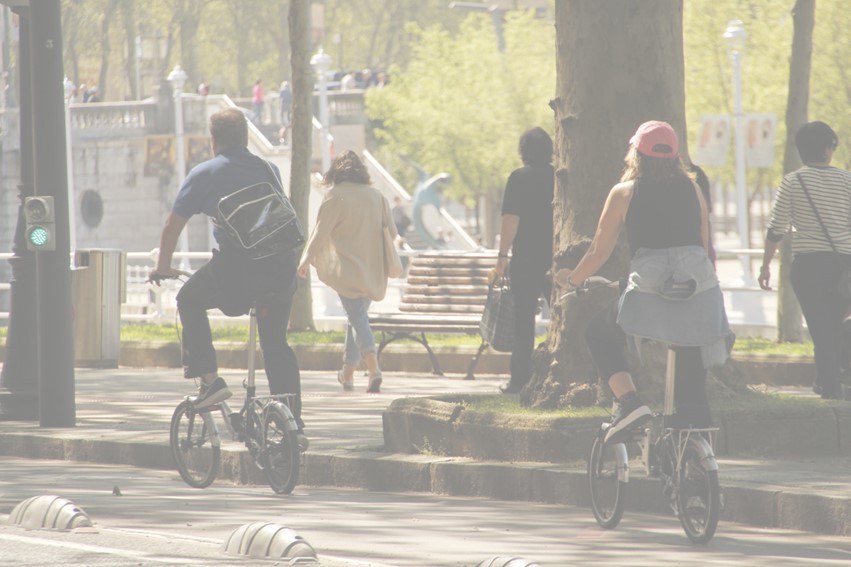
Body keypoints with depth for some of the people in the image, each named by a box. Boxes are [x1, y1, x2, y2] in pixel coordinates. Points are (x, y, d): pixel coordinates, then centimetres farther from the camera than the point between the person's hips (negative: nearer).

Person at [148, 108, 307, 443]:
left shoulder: (205, 174, 7)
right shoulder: (268, 170, 20)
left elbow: (173, 225, 10)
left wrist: (163, 266, 25)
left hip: (235, 267, -4)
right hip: (282, 267, 4)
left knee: (189, 300, 22)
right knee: (276, 342, 17)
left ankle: (209, 380, 11)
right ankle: (293, 423, 11)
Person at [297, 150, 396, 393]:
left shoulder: (336, 196, -8)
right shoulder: (377, 196, 7)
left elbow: (321, 232, -8)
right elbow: (392, 232, 10)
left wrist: (306, 260, 3)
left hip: (347, 268, -5)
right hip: (373, 270, 5)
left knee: (358, 317, -9)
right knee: (357, 316, 16)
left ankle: (374, 368, -28)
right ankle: (348, 373, 21)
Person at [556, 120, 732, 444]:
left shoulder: (624, 193, 6)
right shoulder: (692, 189, 14)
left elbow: (599, 253, 9)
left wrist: (570, 280, 25)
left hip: (648, 295, -3)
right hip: (700, 293, 3)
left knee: (600, 333, 22)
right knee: (692, 385, 14)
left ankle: (627, 401, 1)